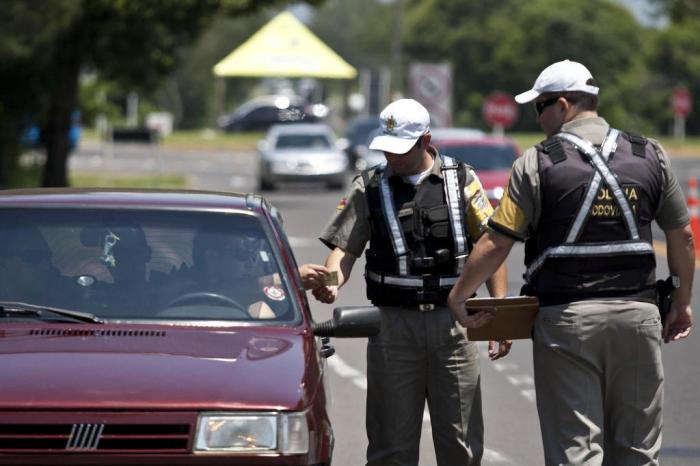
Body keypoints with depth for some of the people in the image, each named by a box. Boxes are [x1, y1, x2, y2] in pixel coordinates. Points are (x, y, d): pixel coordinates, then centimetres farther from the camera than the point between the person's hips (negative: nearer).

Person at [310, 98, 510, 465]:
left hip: (453, 323, 0)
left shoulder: (462, 180, 5)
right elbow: (345, 245, 0)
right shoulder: (369, 187, 6)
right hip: (394, 322, 0)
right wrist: (331, 282, -22)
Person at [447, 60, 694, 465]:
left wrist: (458, 297, 6)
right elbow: (681, 237, 10)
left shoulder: (539, 163, -5)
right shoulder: (650, 155, 6)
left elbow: (496, 243, -6)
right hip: (637, 311, 3)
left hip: (567, 317, -3)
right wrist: (682, 303, 22)